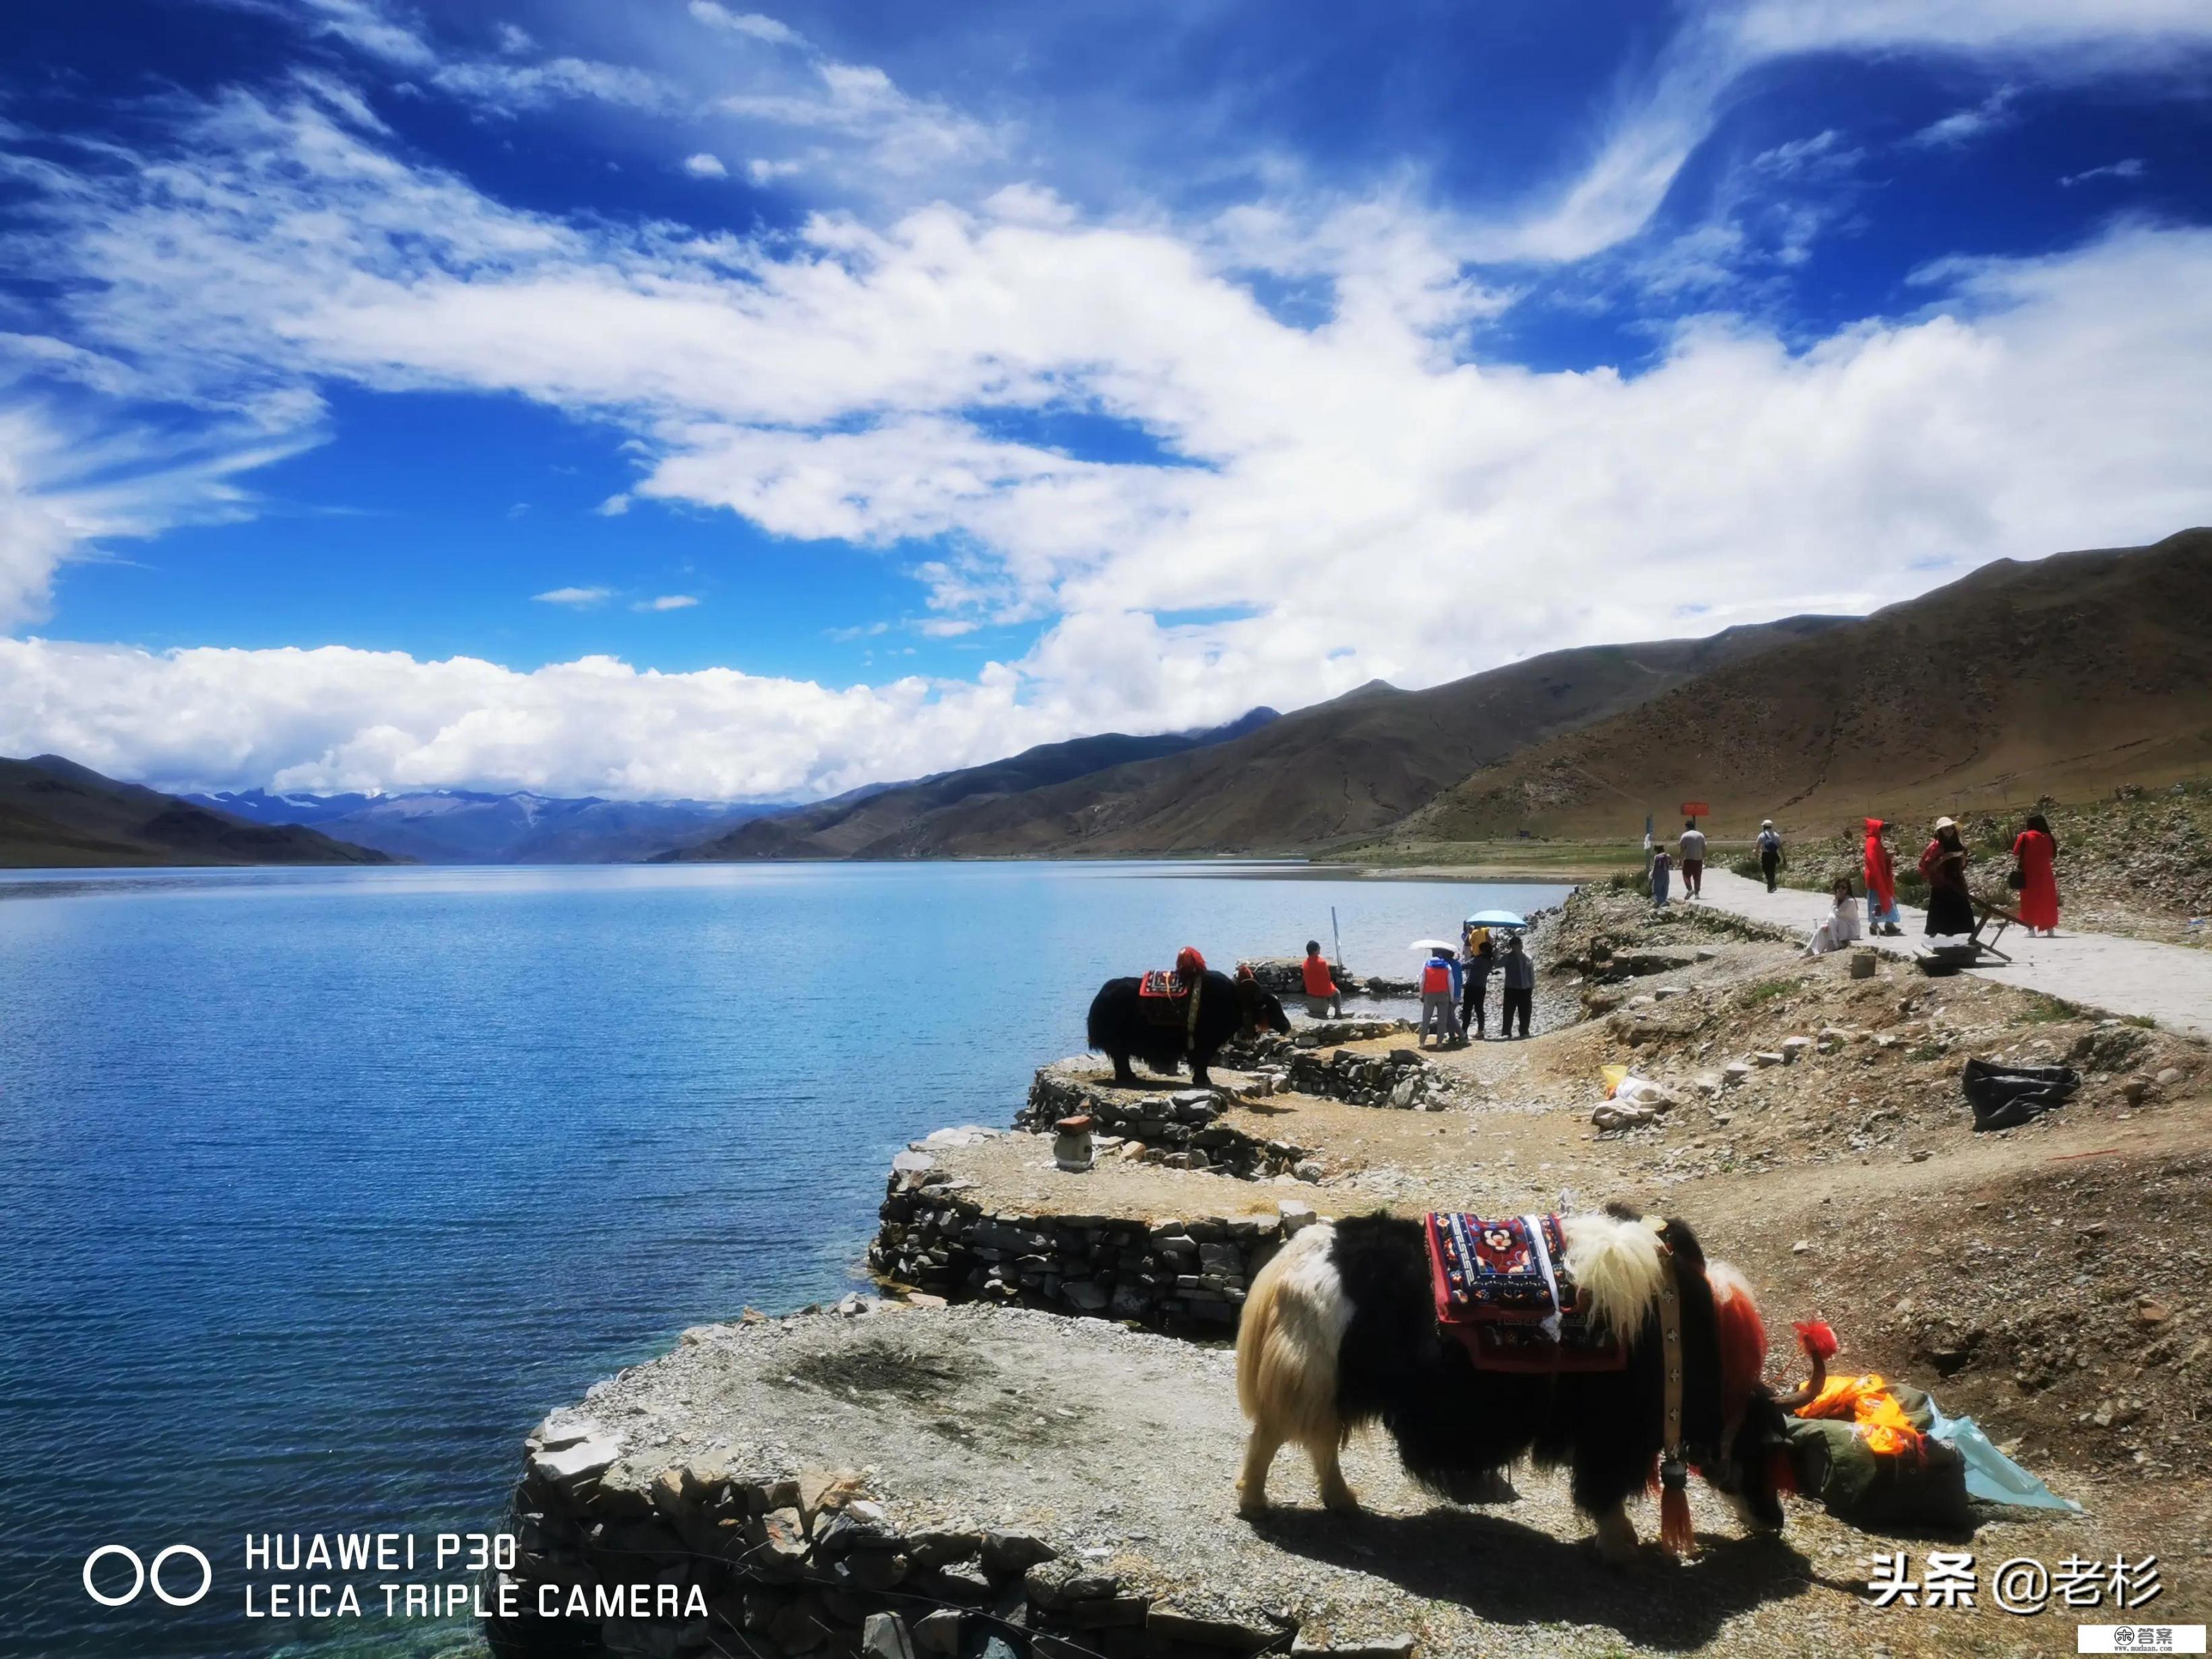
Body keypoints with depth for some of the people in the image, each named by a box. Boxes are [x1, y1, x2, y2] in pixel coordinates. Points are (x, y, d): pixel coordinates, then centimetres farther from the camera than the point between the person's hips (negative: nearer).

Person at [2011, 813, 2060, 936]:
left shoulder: (2024, 836, -8)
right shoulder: (2047, 837, 1)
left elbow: (2016, 854, -7)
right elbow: (2052, 855, 8)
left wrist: (2018, 860, 13)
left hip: (2029, 873, -3)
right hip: (2044, 873, 3)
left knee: (2030, 900, 3)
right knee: (2047, 900, 11)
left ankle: (2031, 928, -2)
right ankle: (2050, 928, 14)